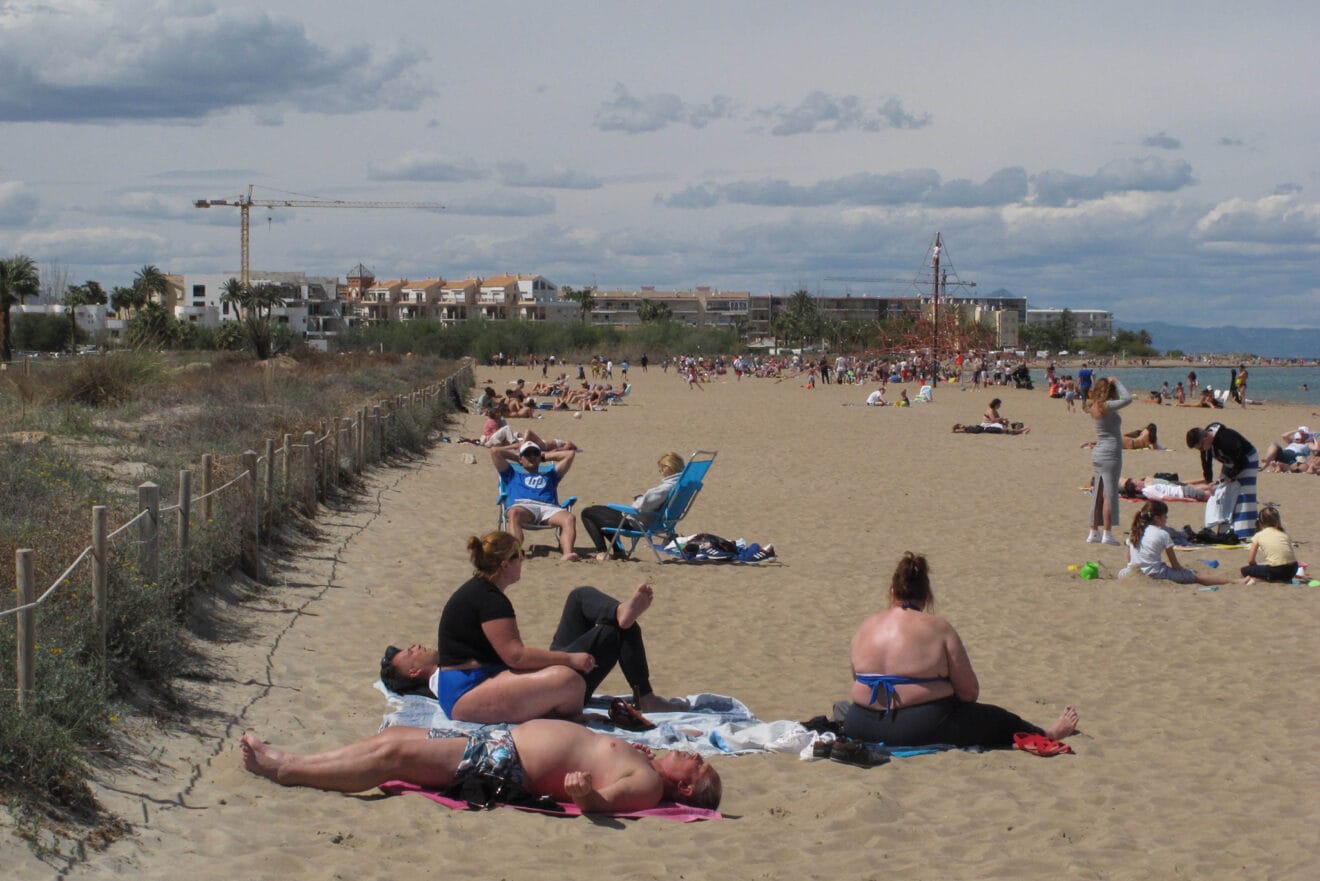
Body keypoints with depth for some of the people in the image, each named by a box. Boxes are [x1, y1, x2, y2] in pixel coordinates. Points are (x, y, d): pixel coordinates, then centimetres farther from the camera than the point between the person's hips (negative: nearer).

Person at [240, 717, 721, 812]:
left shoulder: (646, 783, -13)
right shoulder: (639, 761, 13)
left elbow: (600, 798, -30)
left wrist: (586, 793, -47)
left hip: (502, 767, -9)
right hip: (497, 742, 10)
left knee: (395, 753, -15)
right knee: (393, 735, 6)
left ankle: (286, 770, -7)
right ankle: (289, 761, 9)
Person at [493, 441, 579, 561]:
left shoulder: (549, 476, 42)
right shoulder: (512, 474, 38)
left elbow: (570, 453, 42)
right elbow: (495, 451, 34)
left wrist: (545, 456, 46)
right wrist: (515, 456, 45)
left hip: (548, 507, 2)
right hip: (522, 505, -2)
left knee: (569, 518, -33)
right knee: (514, 513, -42)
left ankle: (568, 553, -56)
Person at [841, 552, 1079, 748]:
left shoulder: (866, 627, 5)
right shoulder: (938, 629, -8)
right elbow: (970, 691, -5)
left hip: (862, 726, 4)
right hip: (922, 729, -3)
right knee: (997, 719, 18)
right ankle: (1046, 735, 37)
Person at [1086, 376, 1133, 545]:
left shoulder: (1095, 406, 8)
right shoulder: (1107, 406, -15)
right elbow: (1127, 399, -20)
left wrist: (1112, 382, 13)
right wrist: (1116, 382, -8)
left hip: (1098, 453, 8)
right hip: (1110, 454, -8)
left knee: (1098, 494, 13)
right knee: (1109, 495, -4)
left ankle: (1094, 532, 17)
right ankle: (1107, 534, -4)